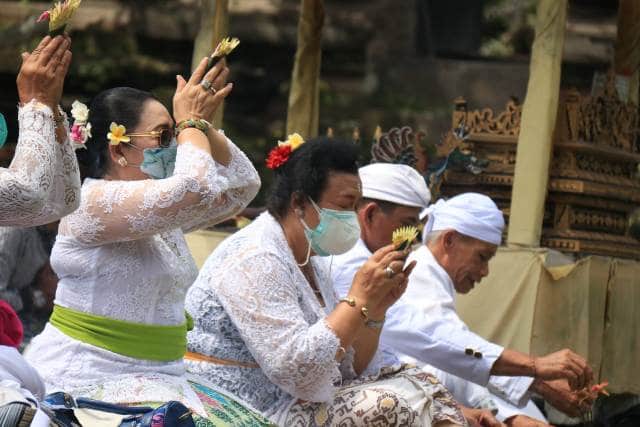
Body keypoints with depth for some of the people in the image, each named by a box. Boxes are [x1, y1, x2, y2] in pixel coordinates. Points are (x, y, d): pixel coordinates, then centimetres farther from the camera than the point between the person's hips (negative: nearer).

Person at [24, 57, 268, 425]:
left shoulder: (160, 207, 15)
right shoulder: (96, 201, -15)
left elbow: (242, 187, 14)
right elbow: (194, 188, -27)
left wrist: (205, 125, 3)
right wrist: (191, 122, -11)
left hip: (155, 376, 9)